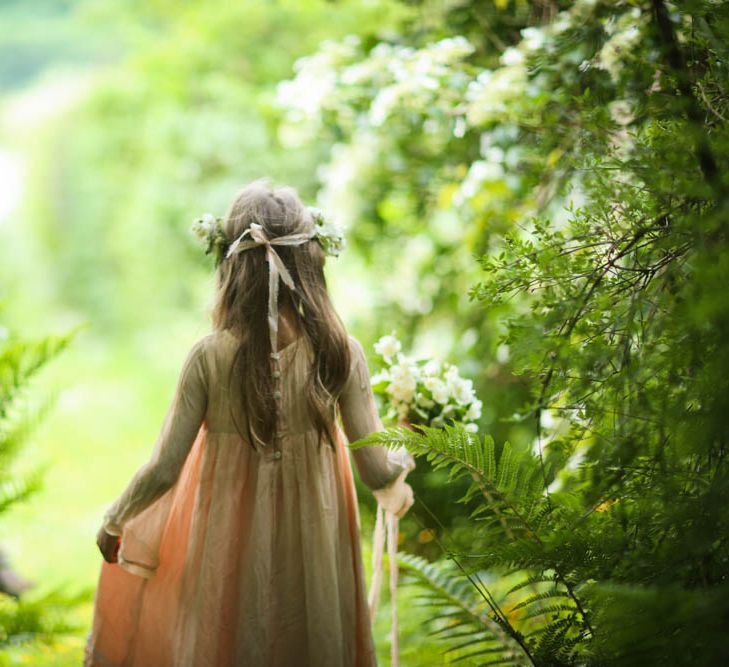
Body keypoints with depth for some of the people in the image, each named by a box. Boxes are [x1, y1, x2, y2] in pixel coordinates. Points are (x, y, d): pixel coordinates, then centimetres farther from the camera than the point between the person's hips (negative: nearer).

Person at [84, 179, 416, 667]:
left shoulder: (210, 357, -16)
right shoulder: (339, 352, -14)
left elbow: (164, 470, -12)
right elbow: (376, 469, -10)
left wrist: (114, 521, 6)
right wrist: (401, 462, 14)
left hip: (230, 552, -1)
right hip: (311, 552, 1)